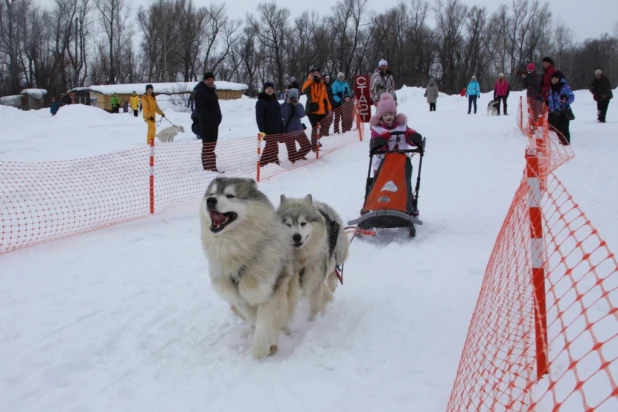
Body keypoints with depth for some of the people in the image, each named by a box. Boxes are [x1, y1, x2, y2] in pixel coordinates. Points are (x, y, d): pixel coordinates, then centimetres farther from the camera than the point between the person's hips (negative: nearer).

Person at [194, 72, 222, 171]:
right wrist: (209, 117, -24)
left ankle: (212, 167, 20)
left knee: (212, 146, 14)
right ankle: (208, 168, -11)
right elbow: (199, 108, -19)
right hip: (206, 123, -9)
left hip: (214, 123, 9)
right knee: (208, 146, -11)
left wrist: (218, 117, 13)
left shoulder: (211, 90, 19)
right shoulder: (200, 92, -10)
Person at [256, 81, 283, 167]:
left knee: (269, 147, 12)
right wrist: (262, 130, -23)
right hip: (268, 130, -7)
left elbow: (279, 116, 22)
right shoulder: (260, 102, -6)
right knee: (273, 147, -12)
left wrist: (282, 129, 18)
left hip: (276, 129, 7)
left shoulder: (274, 101, 17)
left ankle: (262, 163, 22)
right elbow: (259, 117, -13)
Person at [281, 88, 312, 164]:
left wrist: (296, 105, -18)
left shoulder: (299, 106, 6)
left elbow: (301, 115, -12)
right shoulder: (283, 105, -3)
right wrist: (288, 104, -20)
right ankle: (293, 161, 12)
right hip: (288, 132, -4)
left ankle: (299, 156, 33)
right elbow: (283, 115, -21)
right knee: (291, 150, -6)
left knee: (307, 146, 9)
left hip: (299, 130, 4)